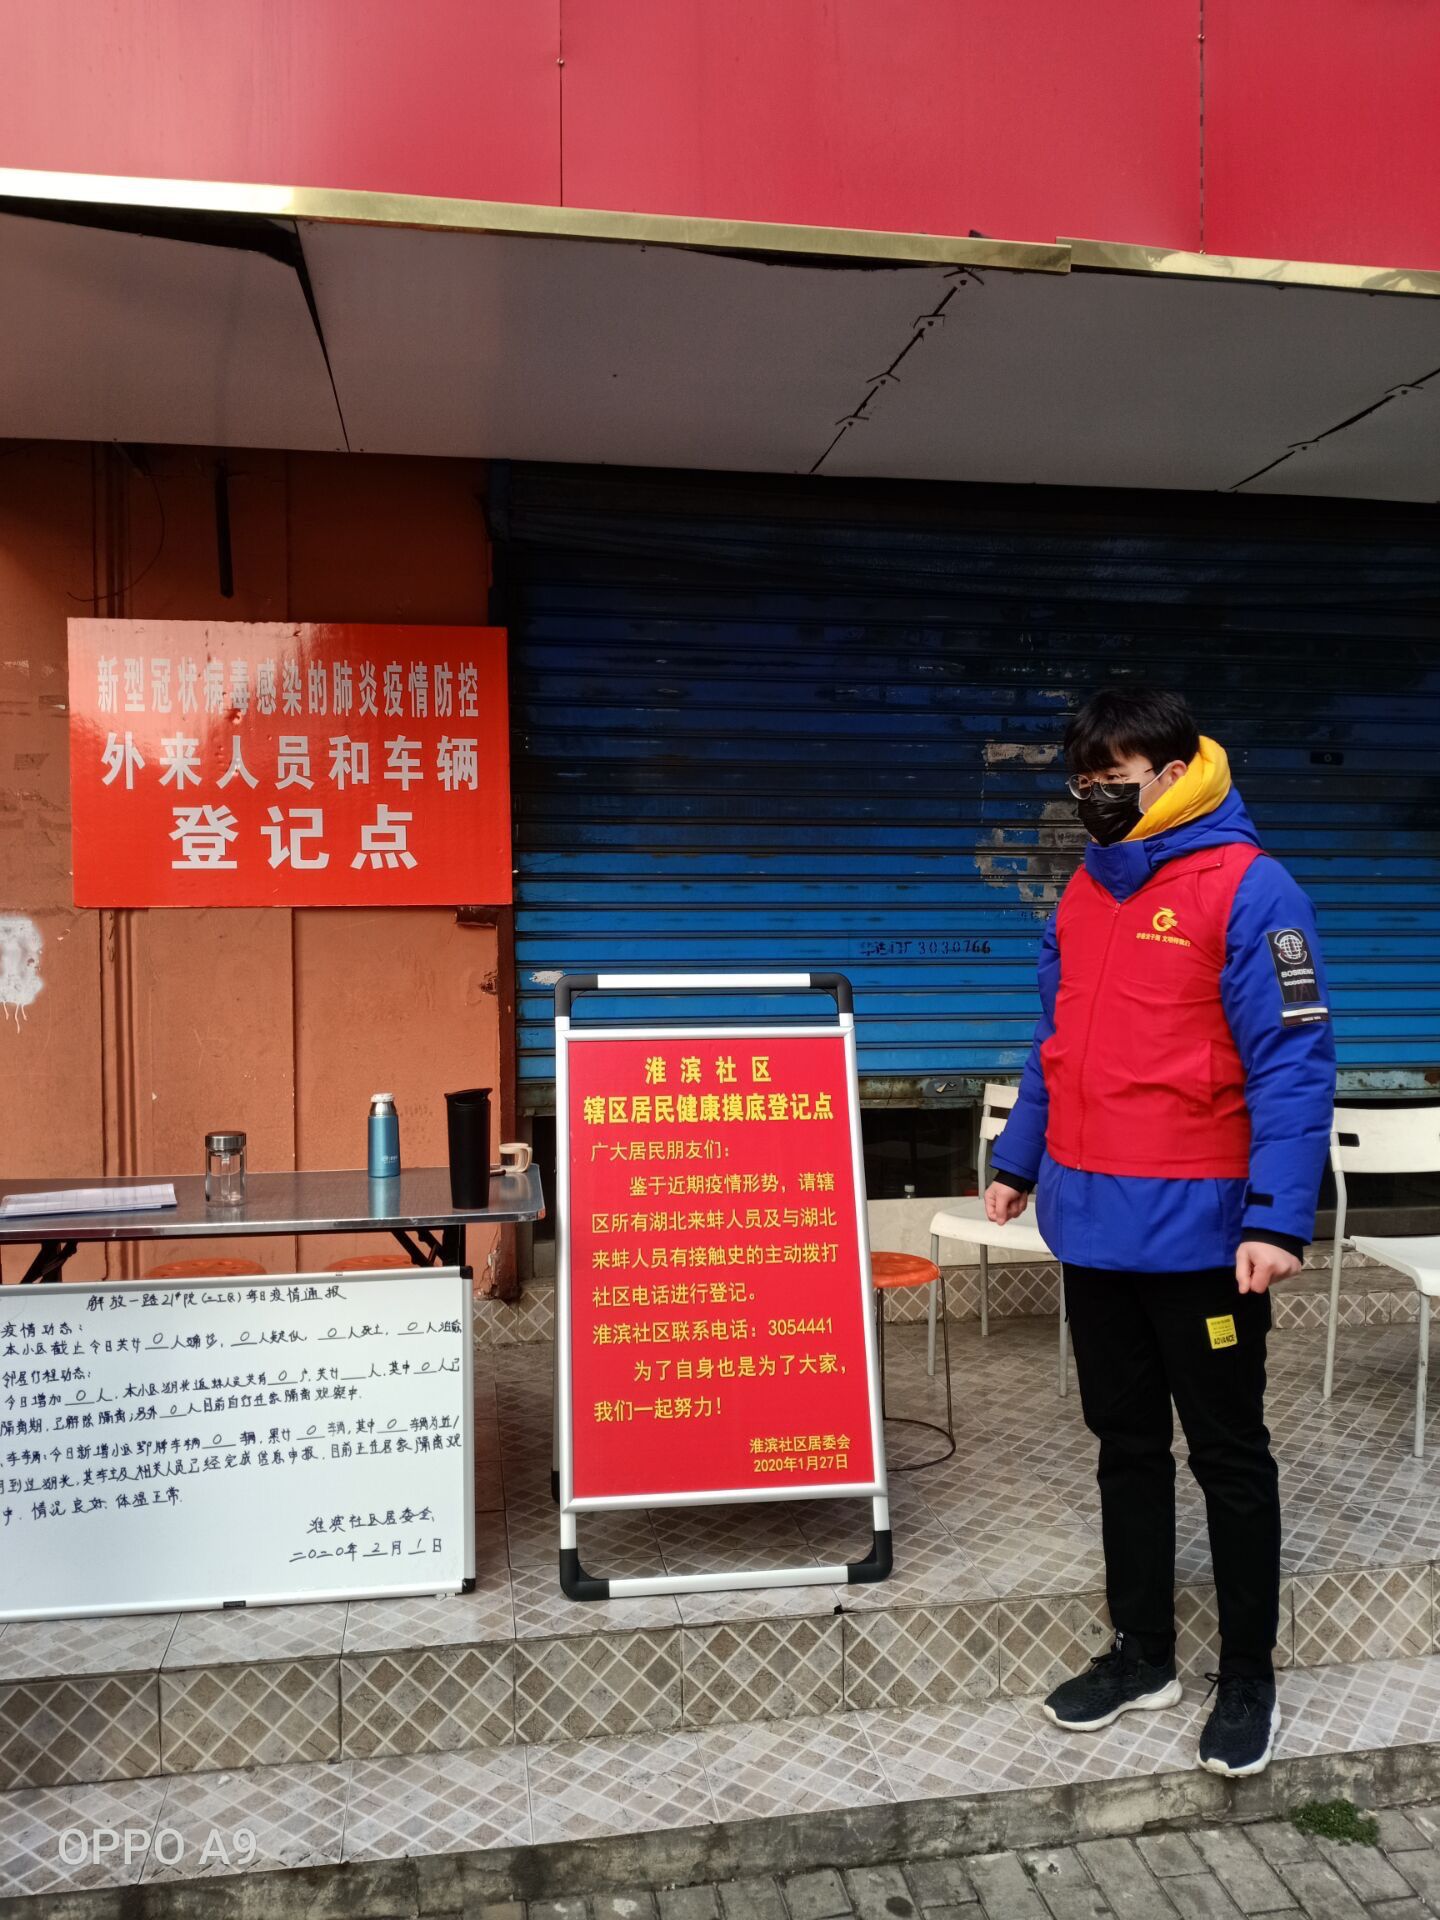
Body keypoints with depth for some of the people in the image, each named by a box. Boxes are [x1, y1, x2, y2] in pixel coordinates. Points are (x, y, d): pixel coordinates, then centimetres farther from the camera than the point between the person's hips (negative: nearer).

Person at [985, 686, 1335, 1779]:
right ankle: (1143, 1655, 32)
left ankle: (1248, 1677, 27)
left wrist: (1277, 1218, -21)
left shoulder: (1247, 889, -12)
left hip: (1198, 1230, -7)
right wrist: (1020, 1160, 16)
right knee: (1126, 1444, 17)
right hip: (1092, 1224, 7)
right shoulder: (1085, 894, 10)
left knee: (1229, 1455, 10)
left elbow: (1294, 1063, -16)